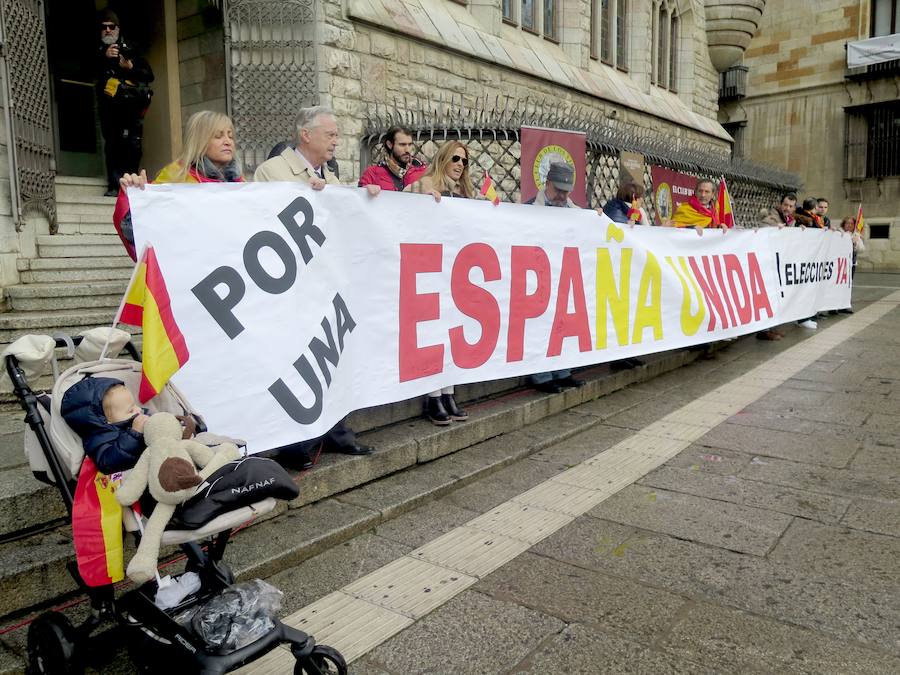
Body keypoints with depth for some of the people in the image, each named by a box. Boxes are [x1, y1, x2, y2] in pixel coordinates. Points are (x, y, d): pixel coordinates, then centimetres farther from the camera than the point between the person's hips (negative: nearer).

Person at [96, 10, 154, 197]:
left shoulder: (130, 49, 17)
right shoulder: (97, 51, 17)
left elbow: (149, 75, 12)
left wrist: (131, 68, -6)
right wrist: (104, 57, -17)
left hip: (131, 105, 0)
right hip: (109, 106, 0)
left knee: (133, 146, -11)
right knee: (112, 145, -7)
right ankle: (114, 185, -9)